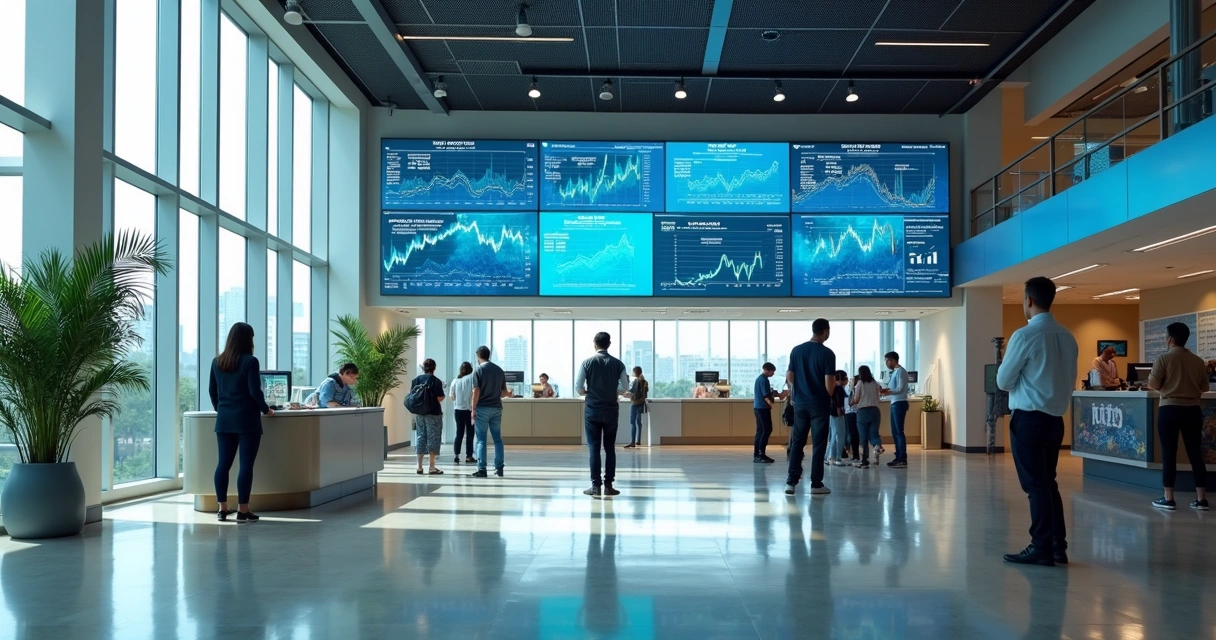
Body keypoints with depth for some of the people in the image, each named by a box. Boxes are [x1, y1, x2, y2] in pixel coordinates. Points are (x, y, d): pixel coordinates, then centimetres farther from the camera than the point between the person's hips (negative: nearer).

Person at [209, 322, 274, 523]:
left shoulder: (217, 362, 8)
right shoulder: (250, 361, -10)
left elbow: (212, 390, 15)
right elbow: (255, 392, -13)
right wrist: (265, 410, 2)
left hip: (224, 420, 6)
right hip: (247, 419, -6)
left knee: (223, 463, 9)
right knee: (246, 464, -3)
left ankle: (222, 509, 14)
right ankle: (243, 511, -3)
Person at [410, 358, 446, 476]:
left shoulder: (415, 380, 4)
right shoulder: (436, 381, -10)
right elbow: (440, 398, -13)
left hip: (419, 413, 5)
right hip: (433, 413, -5)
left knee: (420, 438, 10)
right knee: (433, 439, 1)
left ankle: (419, 467, 12)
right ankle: (432, 467, 0)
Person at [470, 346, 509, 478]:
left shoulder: (479, 370, -6)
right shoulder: (499, 370, 9)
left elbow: (476, 392, -12)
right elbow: (504, 392, 11)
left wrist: (473, 409, -7)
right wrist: (508, 394, 33)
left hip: (482, 408, -4)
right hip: (496, 408, 4)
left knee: (481, 439, -1)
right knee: (497, 438, 11)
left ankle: (482, 469, -5)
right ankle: (499, 468, 11)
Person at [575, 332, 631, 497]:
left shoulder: (587, 363, -4)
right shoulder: (618, 364, 0)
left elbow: (578, 387, -5)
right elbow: (625, 388, 1)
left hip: (592, 410, -1)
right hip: (611, 410, 1)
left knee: (594, 448, 3)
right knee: (610, 448, 9)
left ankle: (596, 486, 2)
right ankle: (608, 486, 8)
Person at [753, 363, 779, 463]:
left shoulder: (759, 378, 17)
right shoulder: (764, 380, -13)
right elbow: (766, 396, -19)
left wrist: (773, 394, 14)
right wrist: (773, 405, -20)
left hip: (757, 407, 10)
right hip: (763, 408, -10)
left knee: (760, 431, 10)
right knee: (767, 430, -8)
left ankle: (756, 455, 10)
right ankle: (761, 455, -11)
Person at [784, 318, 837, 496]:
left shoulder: (796, 351, 2)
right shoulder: (827, 353, -11)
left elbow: (789, 378, 4)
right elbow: (829, 384, -14)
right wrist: (829, 396, 7)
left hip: (800, 403, 4)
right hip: (819, 404, -4)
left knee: (796, 443, 10)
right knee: (818, 445, 3)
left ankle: (791, 481, 4)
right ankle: (816, 484, 5)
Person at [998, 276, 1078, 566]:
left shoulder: (1025, 335, -14)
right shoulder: (1067, 337, 7)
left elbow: (1003, 381, -7)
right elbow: (1070, 381, 16)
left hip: (1029, 419, -7)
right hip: (1056, 419, 7)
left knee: (1035, 485, -1)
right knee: (1048, 483, 15)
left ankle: (1041, 549, 4)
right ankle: (1057, 547, 19)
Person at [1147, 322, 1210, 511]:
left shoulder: (1163, 359, -8)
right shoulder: (1198, 361, 5)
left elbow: (1153, 385, -8)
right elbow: (1205, 388, 12)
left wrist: (1150, 376, 12)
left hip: (1169, 410, -3)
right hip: (1193, 410, 4)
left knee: (1169, 454, 1)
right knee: (1195, 453, 8)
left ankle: (1168, 498, 3)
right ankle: (1201, 499, 10)